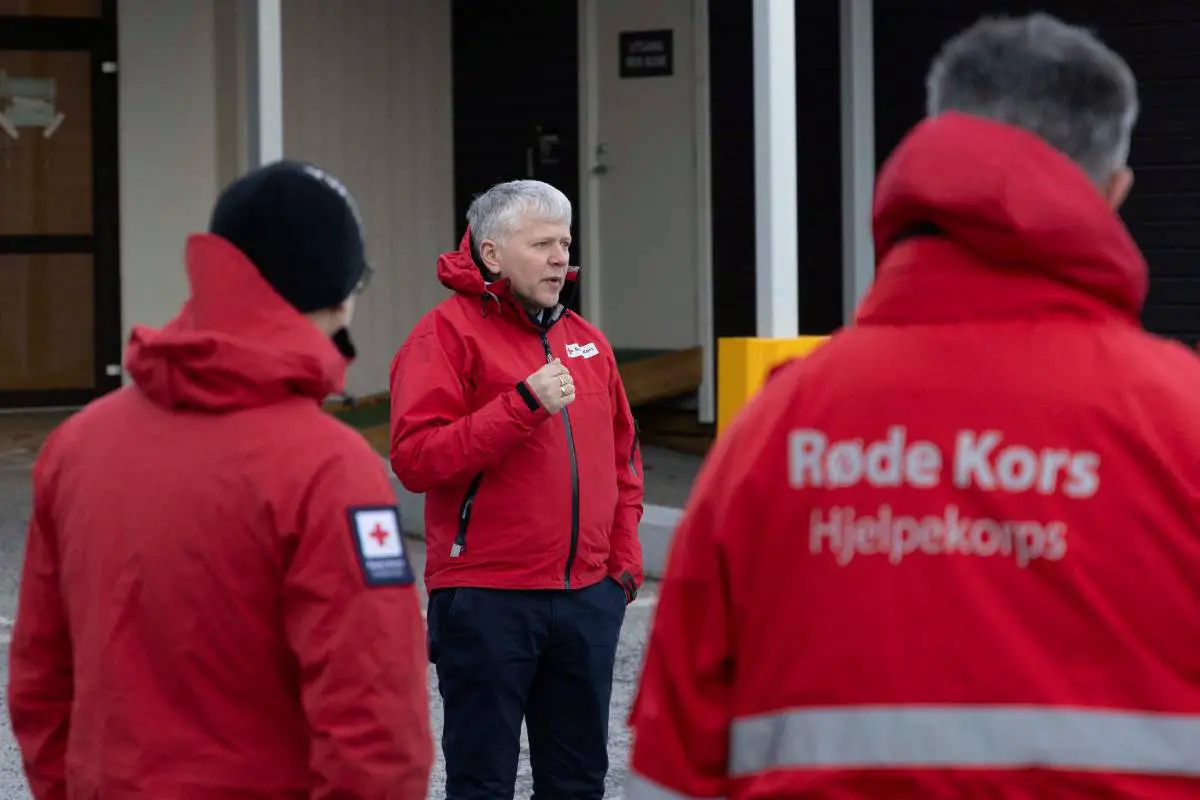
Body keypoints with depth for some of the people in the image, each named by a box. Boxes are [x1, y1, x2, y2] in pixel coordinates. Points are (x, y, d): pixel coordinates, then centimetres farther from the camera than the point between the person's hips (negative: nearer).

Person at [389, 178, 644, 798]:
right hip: (487, 600, -6)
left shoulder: (587, 341, 13)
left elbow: (622, 458, 23)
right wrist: (524, 404, -21)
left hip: (588, 597, 6)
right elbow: (415, 458, -18)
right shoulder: (446, 333, -6)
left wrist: (624, 555, 13)